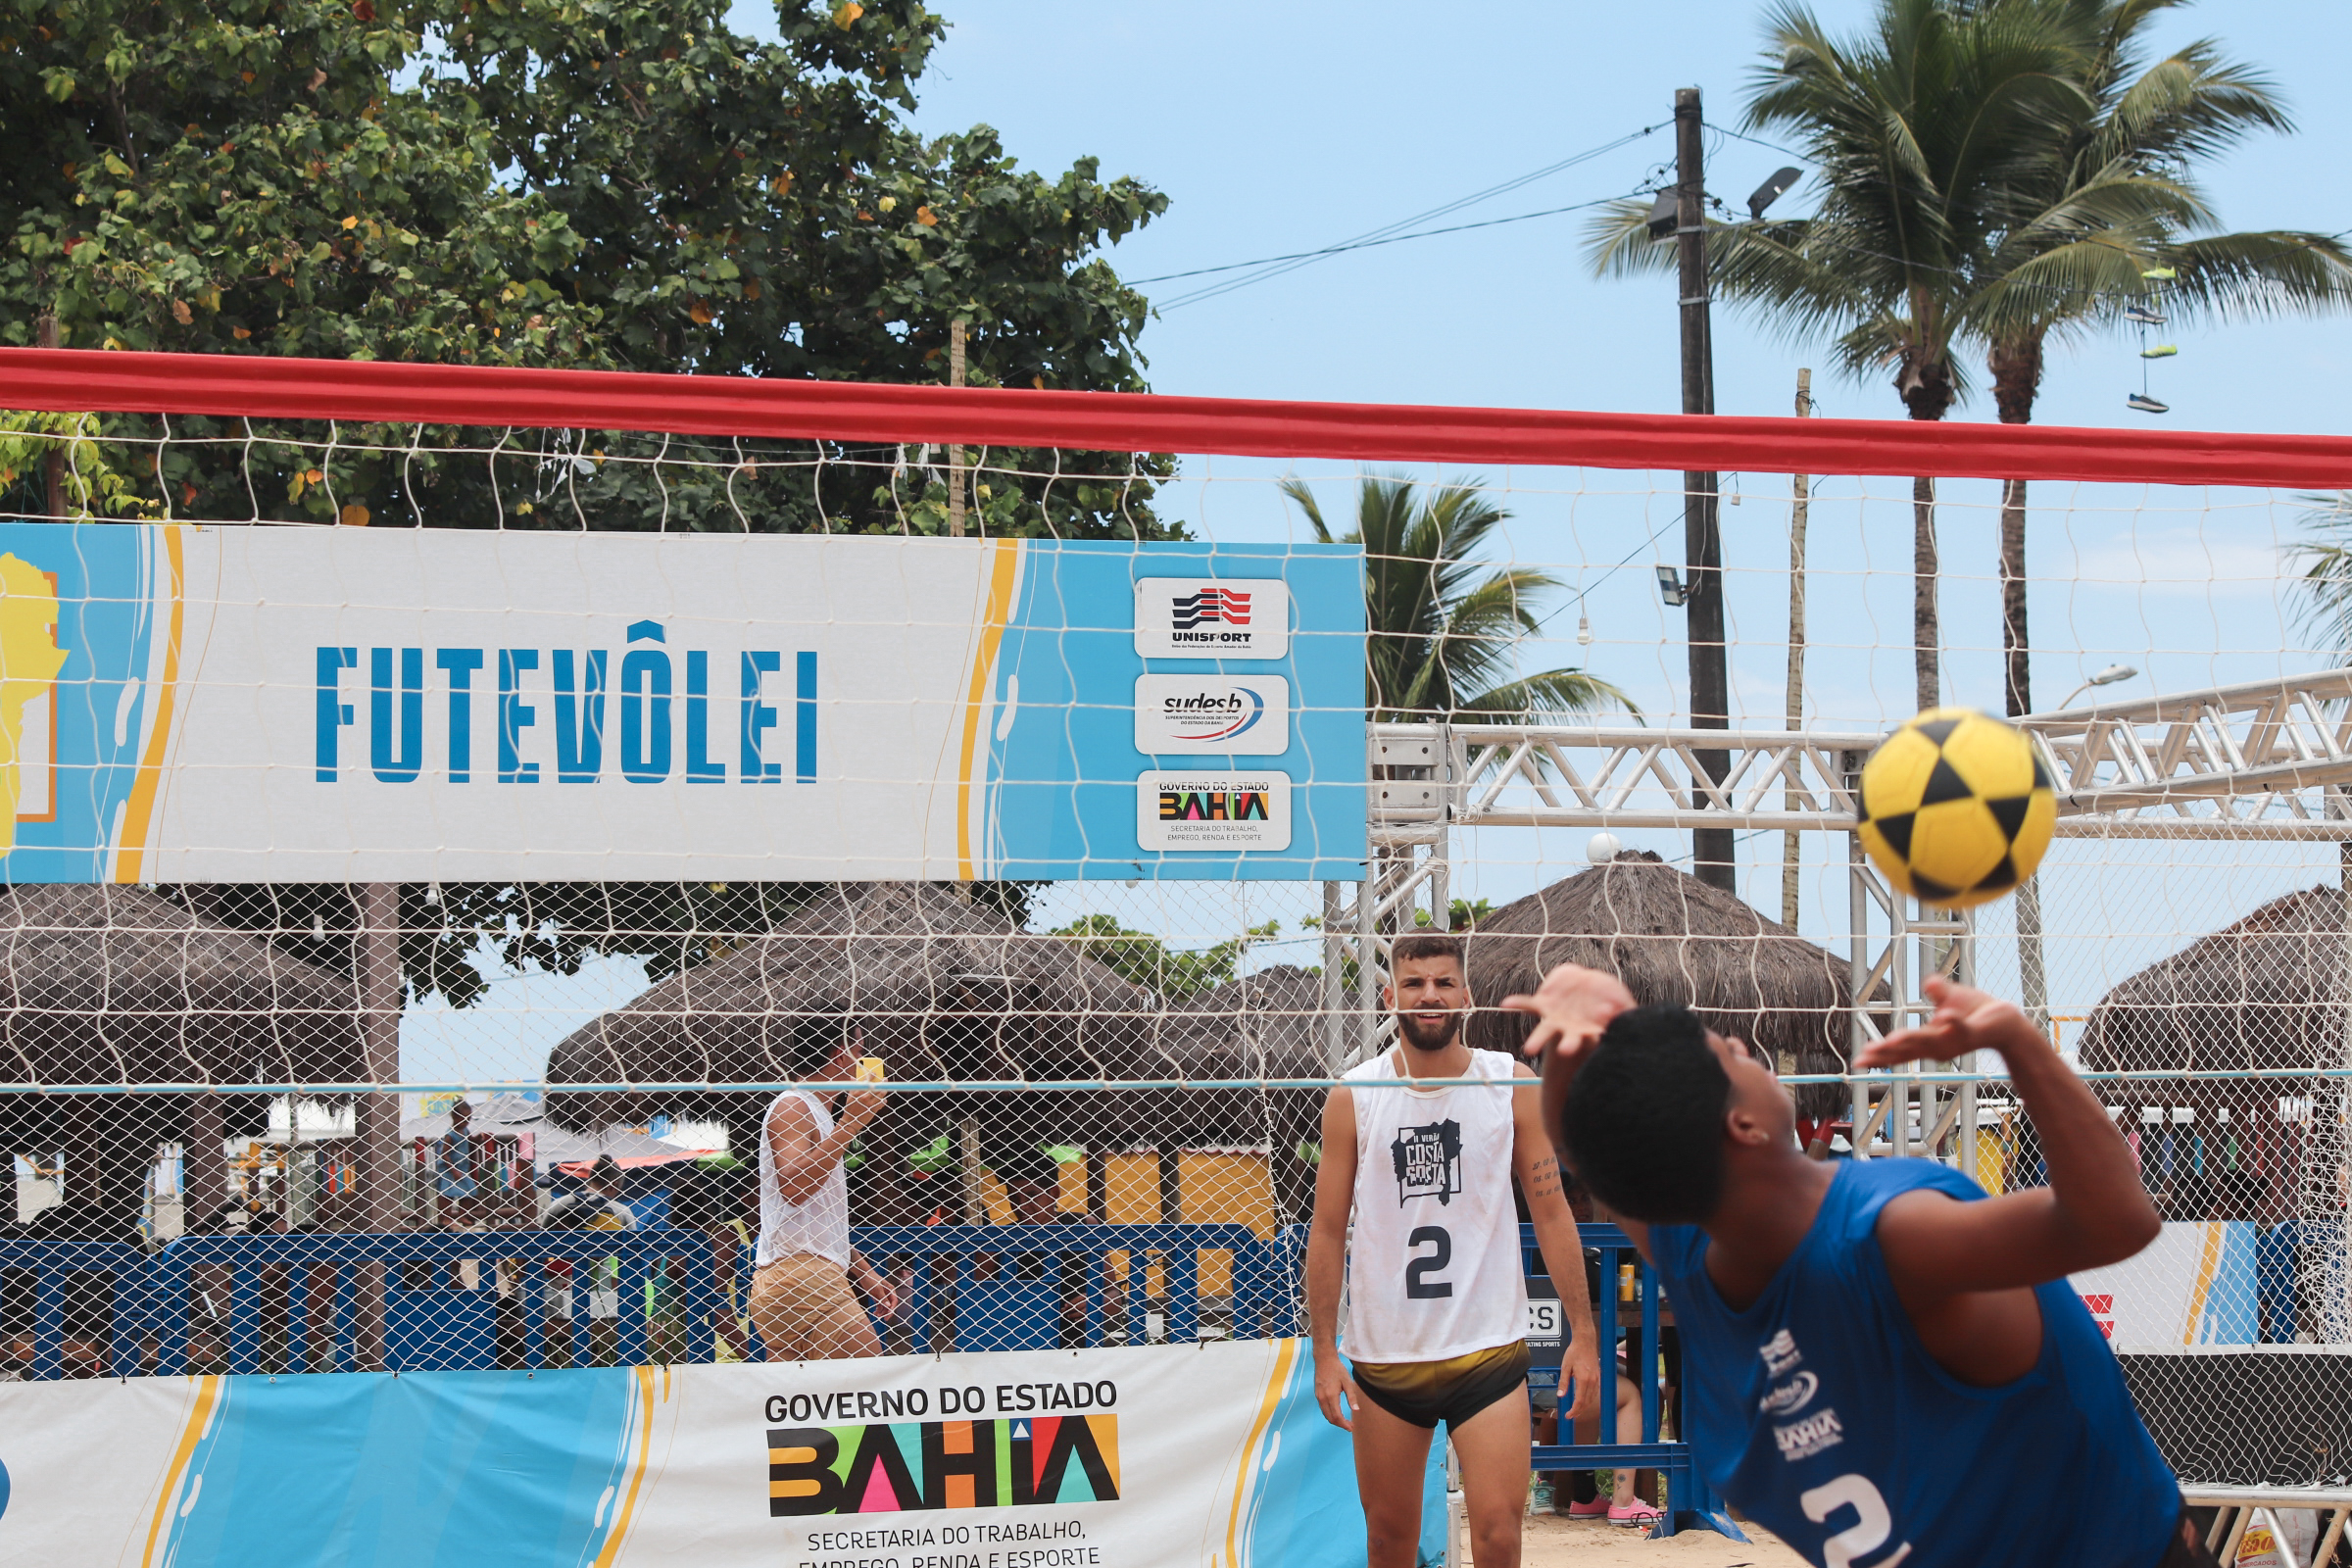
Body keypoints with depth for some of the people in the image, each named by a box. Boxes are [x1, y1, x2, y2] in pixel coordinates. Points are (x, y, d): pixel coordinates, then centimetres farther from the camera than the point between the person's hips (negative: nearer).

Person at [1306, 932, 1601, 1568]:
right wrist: (1324, 1354, -3)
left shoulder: (1513, 1086, 1)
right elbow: (1327, 1233, 3)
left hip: (1489, 1349, -1)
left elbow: (1551, 1214, 4)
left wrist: (1582, 1332, -1)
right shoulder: (1353, 1098, 0)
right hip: (1383, 1355, 1)